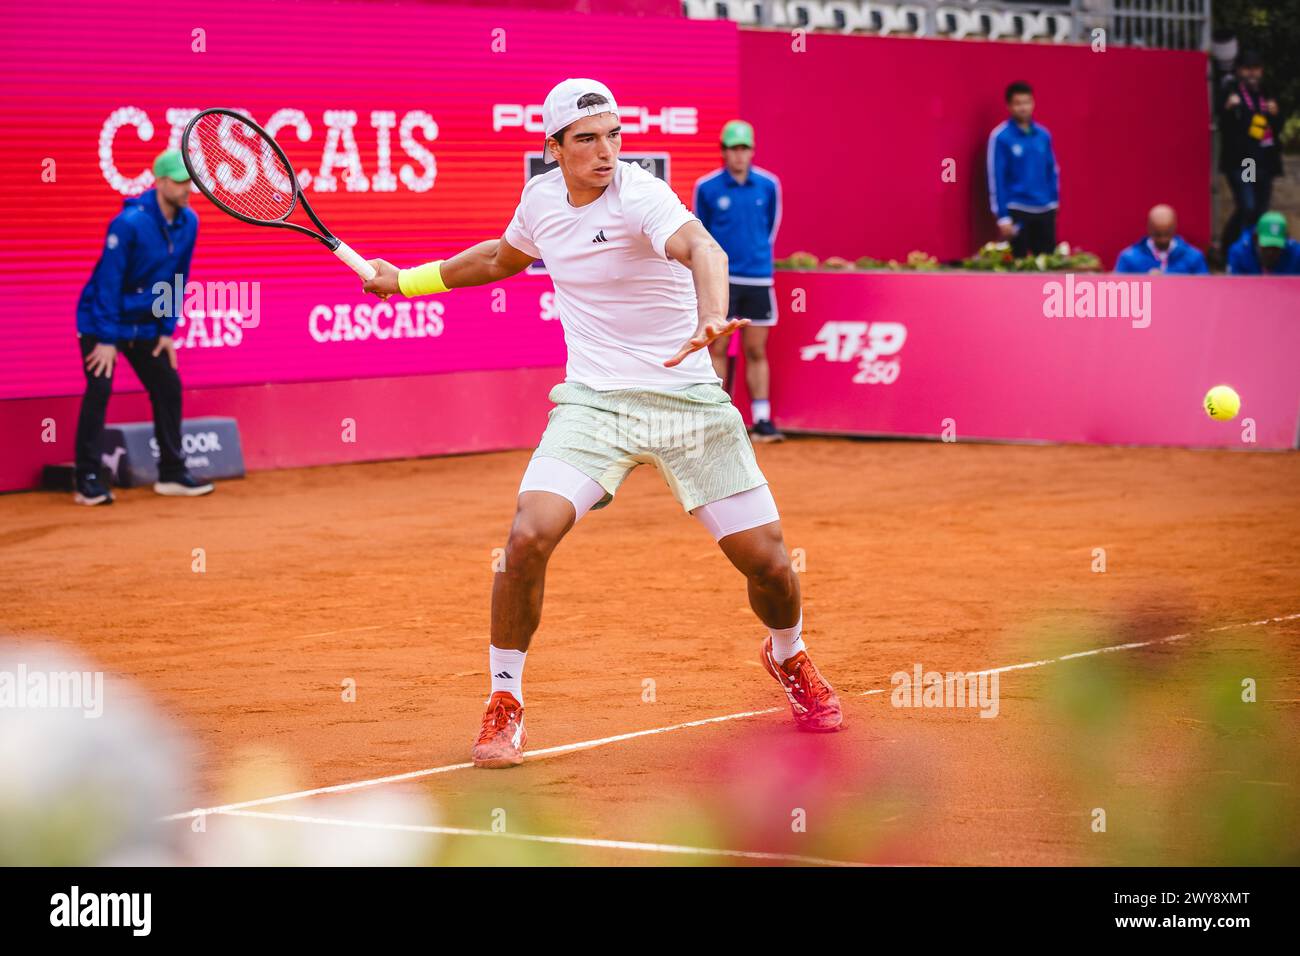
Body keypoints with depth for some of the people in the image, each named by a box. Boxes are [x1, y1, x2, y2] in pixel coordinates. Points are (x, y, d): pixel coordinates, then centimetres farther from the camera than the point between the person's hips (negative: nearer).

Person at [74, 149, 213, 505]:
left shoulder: (188, 222, -5)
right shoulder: (129, 223, -25)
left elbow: (177, 279, 5)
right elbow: (109, 281, -22)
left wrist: (167, 330, 2)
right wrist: (107, 339, -22)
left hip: (146, 325, 7)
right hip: (102, 321, -7)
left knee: (168, 386, 3)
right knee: (99, 389, -13)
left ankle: (171, 474, 13)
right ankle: (88, 480, -8)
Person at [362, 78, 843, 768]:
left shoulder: (641, 196, -17)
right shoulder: (541, 198, 1)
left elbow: (702, 249, -39)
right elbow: (503, 256, 26)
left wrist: (711, 317, -60)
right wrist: (408, 281, 29)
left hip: (688, 400, -3)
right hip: (593, 401, 3)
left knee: (766, 560, -2)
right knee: (529, 535, -21)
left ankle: (788, 657, 34)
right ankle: (504, 704, -3)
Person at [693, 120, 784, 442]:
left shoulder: (768, 185, 1)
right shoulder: (707, 187, -3)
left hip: (758, 279, 2)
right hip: (720, 279, -2)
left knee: (756, 352, 5)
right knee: (716, 349, 0)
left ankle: (762, 420, 7)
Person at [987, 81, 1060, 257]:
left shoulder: (1043, 134, 8)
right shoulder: (1000, 137, -7)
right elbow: (996, 179, -9)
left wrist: (1054, 201, 9)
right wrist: (1002, 217, -13)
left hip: (1045, 211, 5)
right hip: (1017, 211, -5)